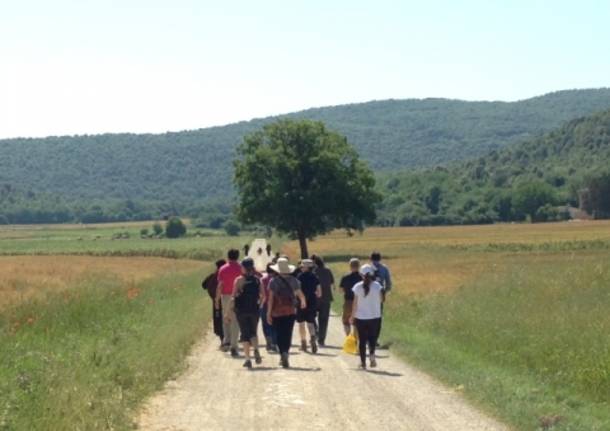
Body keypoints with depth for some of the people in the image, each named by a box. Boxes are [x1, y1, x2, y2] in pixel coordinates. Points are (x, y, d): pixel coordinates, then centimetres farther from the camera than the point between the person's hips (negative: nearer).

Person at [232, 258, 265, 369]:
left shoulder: (239, 280, -6)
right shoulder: (257, 280, 1)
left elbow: (234, 295, -9)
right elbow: (262, 295, -2)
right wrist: (259, 304, 12)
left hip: (241, 310, -2)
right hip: (254, 310, 2)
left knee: (244, 334, 6)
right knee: (253, 332, 17)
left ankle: (248, 359, 0)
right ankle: (256, 350, -12)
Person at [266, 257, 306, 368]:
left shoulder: (273, 281, -4)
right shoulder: (293, 281, 0)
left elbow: (271, 298, -7)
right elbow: (300, 294, 4)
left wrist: (268, 313, -4)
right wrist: (303, 302, 27)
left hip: (277, 312, -1)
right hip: (291, 311, 1)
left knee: (279, 334, 5)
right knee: (288, 334, 8)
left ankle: (283, 354, -11)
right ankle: (285, 353, 2)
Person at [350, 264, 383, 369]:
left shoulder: (358, 286, -6)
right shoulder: (377, 285, -7)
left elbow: (355, 303, -3)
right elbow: (380, 300, -2)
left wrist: (352, 316, 6)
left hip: (360, 317, 0)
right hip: (375, 316, 0)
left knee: (362, 339, 9)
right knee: (372, 337, 13)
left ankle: (363, 362, 10)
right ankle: (372, 353, -15)